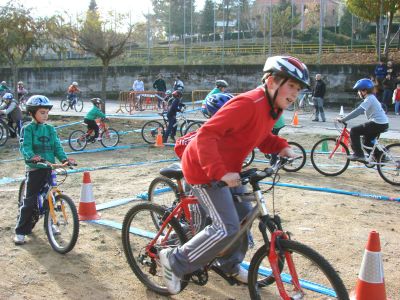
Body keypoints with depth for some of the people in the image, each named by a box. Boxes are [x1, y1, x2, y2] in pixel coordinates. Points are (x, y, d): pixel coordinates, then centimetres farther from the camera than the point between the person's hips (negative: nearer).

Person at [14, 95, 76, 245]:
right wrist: (32, 156, -37)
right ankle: (20, 231, 5)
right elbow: (25, 146, -16)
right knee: (30, 201, -4)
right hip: (34, 168, -5)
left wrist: (65, 159, -13)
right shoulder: (28, 129, -4)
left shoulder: (51, 129, 10)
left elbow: (57, 147, 5)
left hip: (49, 168, 5)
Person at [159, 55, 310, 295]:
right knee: (227, 228, -13)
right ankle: (174, 261, 3)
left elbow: (262, 138, 17)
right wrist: (220, 173, -39)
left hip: (228, 168, 10)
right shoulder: (248, 104, -28)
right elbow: (207, 135, -32)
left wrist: (282, 148, -1)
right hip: (204, 169, -10)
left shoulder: (273, 107, 3)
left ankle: (232, 265, 38)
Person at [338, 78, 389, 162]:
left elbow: (358, 111, -22)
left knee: (354, 131, -9)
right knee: (367, 141, 24)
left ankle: (358, 154, -8)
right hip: (383, 124, 10)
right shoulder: (371, 98, 18)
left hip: (378, 124, -10)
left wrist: (343, 119, -21)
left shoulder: (369, 99, -14)